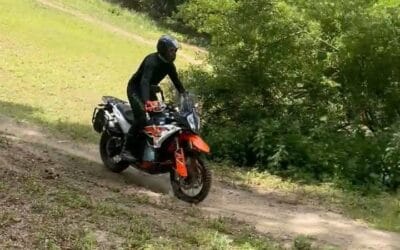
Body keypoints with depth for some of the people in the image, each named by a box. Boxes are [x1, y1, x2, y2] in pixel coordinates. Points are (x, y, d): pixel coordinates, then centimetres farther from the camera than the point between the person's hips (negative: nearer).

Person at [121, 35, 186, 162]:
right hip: (135, 89, -8)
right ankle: (126, 150, -20)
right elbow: (144, 81, -44)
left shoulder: (169, 64, -3)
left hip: (149, 89, 8)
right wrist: (146, 101, -58)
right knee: (141, 119, -24)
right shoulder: (152, 61, -29)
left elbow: (176, 82, 7)